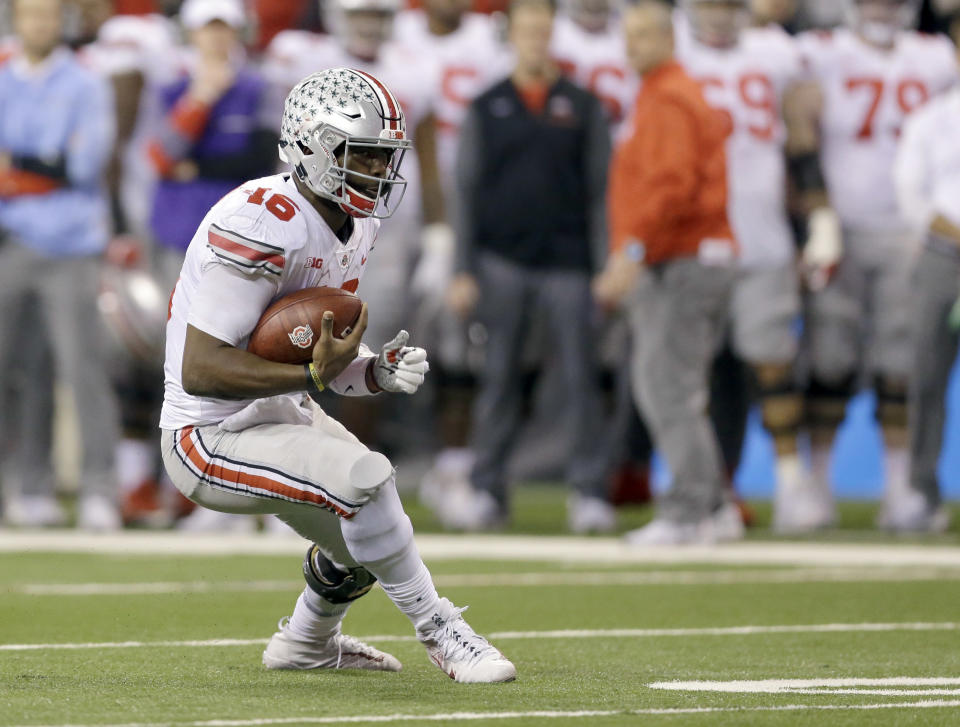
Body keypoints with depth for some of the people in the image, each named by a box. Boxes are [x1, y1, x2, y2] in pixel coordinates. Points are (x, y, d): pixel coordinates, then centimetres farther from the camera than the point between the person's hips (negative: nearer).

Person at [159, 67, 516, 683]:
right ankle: (440, 633, -11)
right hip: (213, 438, -10)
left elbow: (323, 358, 11)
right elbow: (199, 371, -29)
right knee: (364, 477, -27)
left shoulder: (354, 227, 4)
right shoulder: (263, 226, -27)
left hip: (277, 414, 10)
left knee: (363, 540, 18)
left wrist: (380, 372, -10)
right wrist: (312, 373, -34)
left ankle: (305, 643, 47)